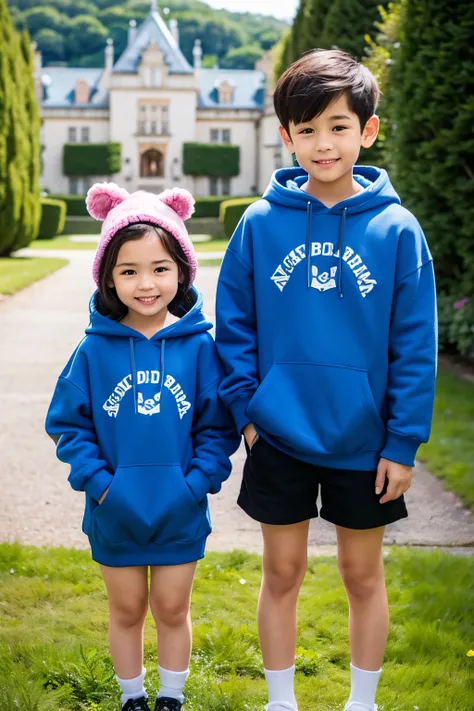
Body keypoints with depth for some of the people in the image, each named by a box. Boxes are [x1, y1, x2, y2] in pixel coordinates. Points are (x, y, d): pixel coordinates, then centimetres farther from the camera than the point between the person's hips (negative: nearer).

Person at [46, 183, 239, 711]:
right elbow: (69, 423, -3)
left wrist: (196, 483, -15)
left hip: (180, 514, 0)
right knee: (126, 611, 17)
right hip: (115, 512, 1)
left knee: (172, 610, 15)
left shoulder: (199, 346, -10)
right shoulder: (95, 350, -9)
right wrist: (98, 481, -14)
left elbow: (218, 426, -5)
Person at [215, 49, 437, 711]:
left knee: (363, 575, 14)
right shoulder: (261, 223, -5)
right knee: (281, 574, 13)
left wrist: (404, 442, -8)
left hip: (364, 444, -1)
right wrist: (245, 407, -5)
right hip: (279, 438, 1)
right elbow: (234, 325, 2)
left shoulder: (396, 230, -8)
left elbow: (415, 346, -6)